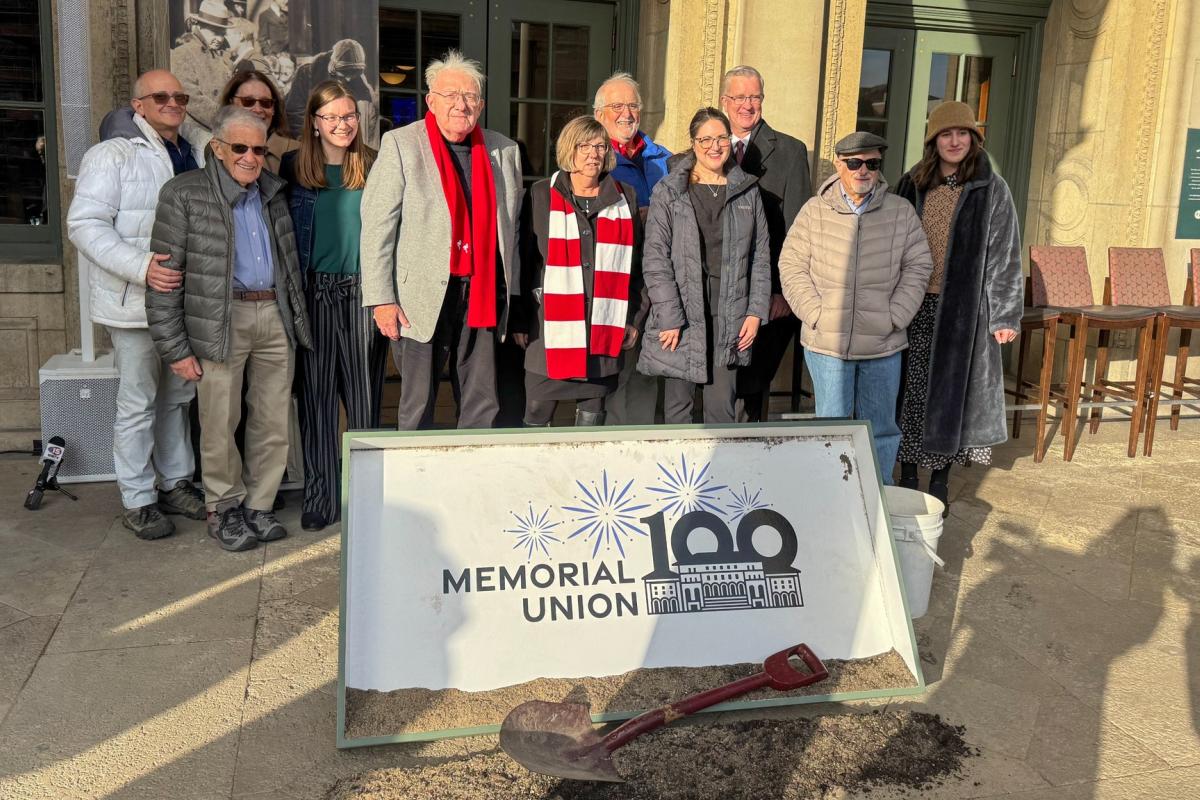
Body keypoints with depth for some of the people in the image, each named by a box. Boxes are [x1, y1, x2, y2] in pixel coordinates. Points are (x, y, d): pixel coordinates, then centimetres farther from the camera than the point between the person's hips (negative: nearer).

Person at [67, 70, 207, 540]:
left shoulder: (195, 158, 13)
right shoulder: (113, 156, -7)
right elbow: (84, 224, -15)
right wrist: (142, 267, -27)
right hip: (135, 303, -6)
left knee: (177, 397, 16)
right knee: (138, 404, 1)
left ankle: (175, 484, 29)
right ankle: (138, 501, 13)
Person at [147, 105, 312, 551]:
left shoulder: (273, 193, 13)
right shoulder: (184, 195, -3)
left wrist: (297, 318, 12)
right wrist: (174, 347, -8)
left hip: (275, 317, 5)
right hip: (221, 322, -4)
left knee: (273, 423, 7)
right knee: (220, 426, 1)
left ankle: (257, 507, 22)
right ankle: (224, 510, 19)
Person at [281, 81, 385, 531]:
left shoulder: (375, 168, 6)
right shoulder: (293, 169, 6)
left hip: (363, 295, 0)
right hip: (314, 295, 0)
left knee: (364, 395, 3)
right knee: (316, 397, 3)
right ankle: (319, 499, 11)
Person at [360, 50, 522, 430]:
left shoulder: (505, 151, 11)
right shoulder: (400, 145, -1)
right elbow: (376, 226, -4)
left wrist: (511, 295, 11)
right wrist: (381, 299, -10)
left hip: (483, 298, 3)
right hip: (422, 299, -3)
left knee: (483, 407, 7)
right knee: (417, 409, 4)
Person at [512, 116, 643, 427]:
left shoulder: (625, 198, 10)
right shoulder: (541, 195, 4)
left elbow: (634, 263, 12)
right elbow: (524, 261, 4)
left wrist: (631, 318, 8)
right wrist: (520, 321, 0)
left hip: (604, 324, 2)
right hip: (551, 322, -2)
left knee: (592, 412, 7)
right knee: (538, 412, 0)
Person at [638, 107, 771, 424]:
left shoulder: (748, 191, 11)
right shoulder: (669, 192, 0)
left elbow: (761, 255, 12)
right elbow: (655, 259, -5)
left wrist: (756, 312, 3)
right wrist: (670, 319, -12)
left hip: (729, 320, 2)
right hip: (682, 317, -2)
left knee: (722, 408, 5)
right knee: (678, 406, 4)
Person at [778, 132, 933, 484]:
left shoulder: (901, 213, 3)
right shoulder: (815, 211, 1)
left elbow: (917, 267, 6)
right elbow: (791, 266, 2)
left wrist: (894, 317, -5)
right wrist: (815, 314, -9)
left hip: (883, 345, 1)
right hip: (826, 342, -1)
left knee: (881, 429, 11)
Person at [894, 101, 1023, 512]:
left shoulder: (991, 190, 0)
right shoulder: (912, 185, 8)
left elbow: (1005, 256, -1)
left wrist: (1005, 315, -6)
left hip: (963, 309, -2)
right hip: (915, 308, 2)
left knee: (952, 394, 3)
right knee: (910, 394, 5)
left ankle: (940, 482, 16)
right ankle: (907, 480, 17)